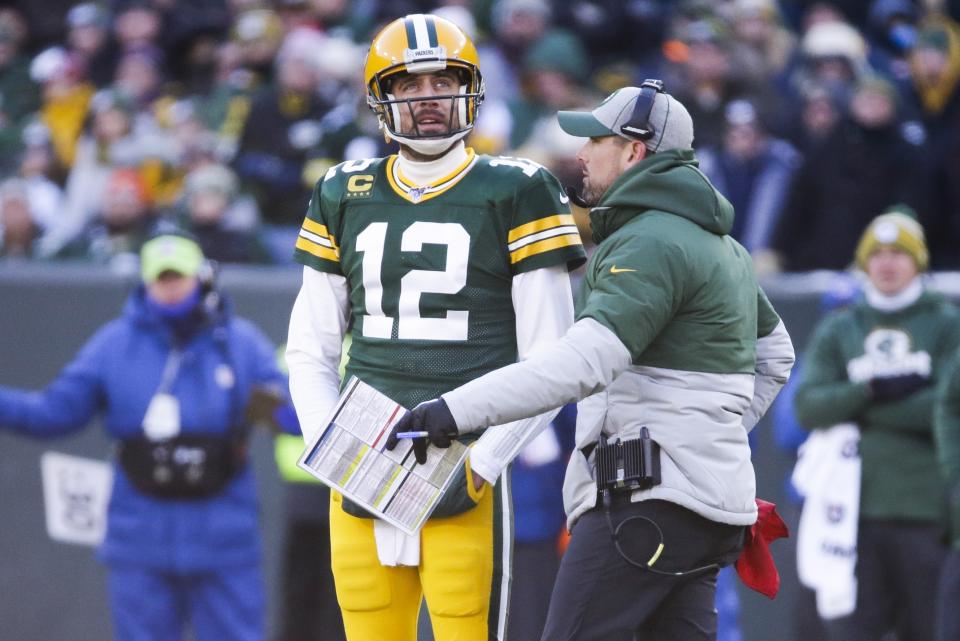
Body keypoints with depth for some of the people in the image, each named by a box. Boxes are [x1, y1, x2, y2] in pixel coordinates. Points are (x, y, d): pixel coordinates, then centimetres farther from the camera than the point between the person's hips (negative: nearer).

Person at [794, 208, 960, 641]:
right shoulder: (837, 331, 15)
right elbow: (808, 407, 1)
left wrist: (859, 408, -6)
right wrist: (873, 390, -14)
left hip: (924, 508, -2)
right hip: (855, 508, 2)